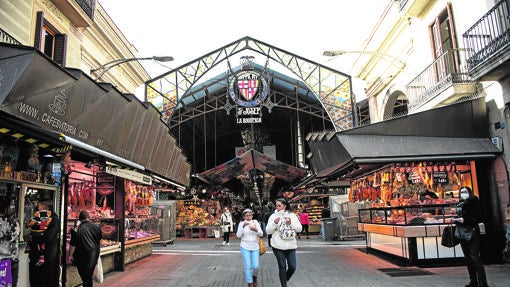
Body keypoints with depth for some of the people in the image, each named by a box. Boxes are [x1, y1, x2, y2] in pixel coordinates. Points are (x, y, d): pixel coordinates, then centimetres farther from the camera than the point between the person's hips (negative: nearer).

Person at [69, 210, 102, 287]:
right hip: (94, 256, 5)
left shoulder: (77, 230, -16)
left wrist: (70, 255, -2)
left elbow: (73, 245, -14)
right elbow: (99, 240, 12)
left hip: (83, 257, -5)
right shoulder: (96, 227, -2)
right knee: (89, 277, 21)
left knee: (86, 278, 5)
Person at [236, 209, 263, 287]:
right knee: (248, 266, -2)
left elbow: (261, 234, -7)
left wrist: (256, 230, -27)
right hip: (245, 248, -1)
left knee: (255, 266, -1)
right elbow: (238, 235, -11)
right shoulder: (241, 223, -4)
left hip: (255, 248, 1)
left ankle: (254, 277, 32)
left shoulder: (255, 222, -3)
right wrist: (243, 226, -23)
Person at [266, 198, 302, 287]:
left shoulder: (292, 215, 4)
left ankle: (285, 280, 33)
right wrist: (275, 223, -18)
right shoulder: (273, 216, -1)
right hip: (278, 246, -2)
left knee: (292, 267, 5)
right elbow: (268, 231, -2)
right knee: (282, 267, 4)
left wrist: (291, 223, -15)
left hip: (291, 246, 2)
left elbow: (299, 229, 1)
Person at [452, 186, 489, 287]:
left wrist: (465, 220, -16)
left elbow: (479, 218, -9)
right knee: (468, 257, 10)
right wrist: (456, 219, 2)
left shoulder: (474, 202, -5)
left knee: (474, 257, -12)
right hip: (462, 233, 7)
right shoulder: (460, 204, 13)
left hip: (472, 232, -7)